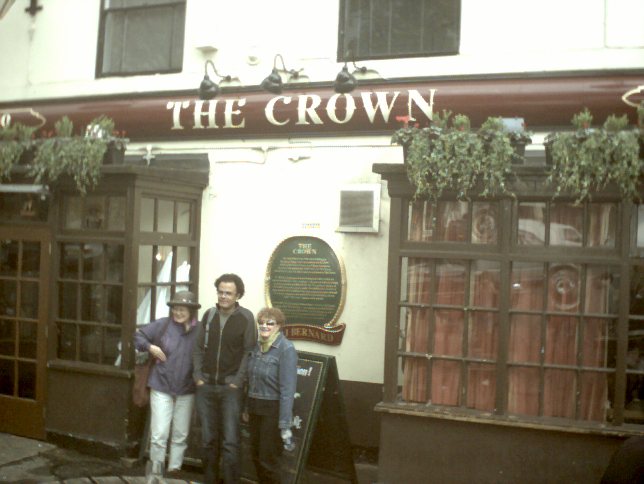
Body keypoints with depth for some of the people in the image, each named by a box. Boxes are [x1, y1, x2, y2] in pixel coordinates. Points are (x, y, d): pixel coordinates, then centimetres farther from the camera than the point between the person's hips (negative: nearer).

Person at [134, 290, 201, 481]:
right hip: (162, 388, -1)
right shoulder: (162, 325, -7)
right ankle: (155, 472, 17)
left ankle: (174, 469, 30)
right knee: (159, 434, 1)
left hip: (186, 390, 1)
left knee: (181, 435, 14)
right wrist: (150, 347, -11)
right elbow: (139, 335, 5)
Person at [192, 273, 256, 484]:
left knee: (230, 441, -6)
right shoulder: (209, 315, 6)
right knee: (208, 439, 12)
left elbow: (248, 352, -7)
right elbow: (198, 348, 10)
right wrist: (198, 376, 1)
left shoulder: (245, 317, -6)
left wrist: (238, 381, -12)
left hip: (230, 388, -4)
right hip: (206, 386, 4)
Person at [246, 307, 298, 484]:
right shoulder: (257, 346, 6)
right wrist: (246, 408, 11)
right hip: (255, 408, 7)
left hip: (273, 410, -6)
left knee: (268, 458, 1)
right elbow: (251, 380, 12)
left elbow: (287, 389, -19)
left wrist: (285, 424, -22)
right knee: (256, 454, 14)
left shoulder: (286, 349, -15)